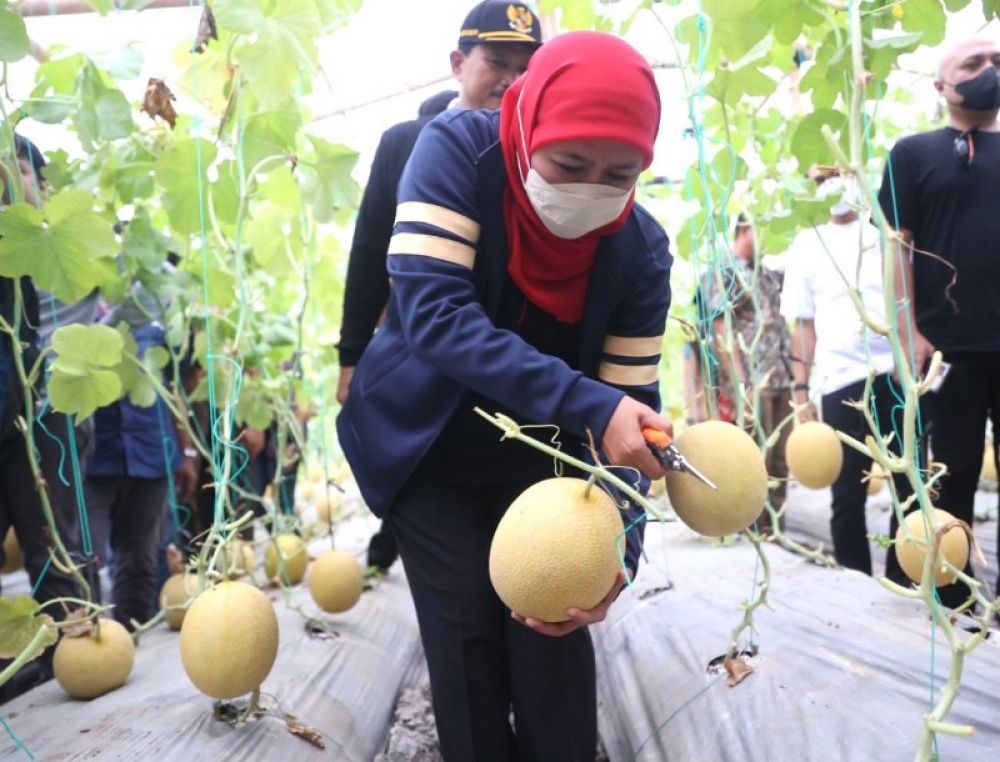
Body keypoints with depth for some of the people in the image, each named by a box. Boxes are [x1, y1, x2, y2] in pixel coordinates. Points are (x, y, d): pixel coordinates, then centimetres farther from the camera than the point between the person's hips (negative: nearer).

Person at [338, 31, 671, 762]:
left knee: (555, 620, -2)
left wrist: (616, 551, -34)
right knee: (465, 627, -2)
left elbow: (630, 404, -19)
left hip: (541, 453, 2)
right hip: (428, 445, -1)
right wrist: (584, 405, -43)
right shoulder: (458, 151, -26)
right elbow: (432, 312, -36)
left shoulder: (641, 249, -19)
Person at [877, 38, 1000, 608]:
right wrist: (909, 331, -9)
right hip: (947, 347, -3)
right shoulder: (915, 153, 6)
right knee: (950, 482, 4)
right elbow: (899, 244, 0)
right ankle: (951, 606, 17)